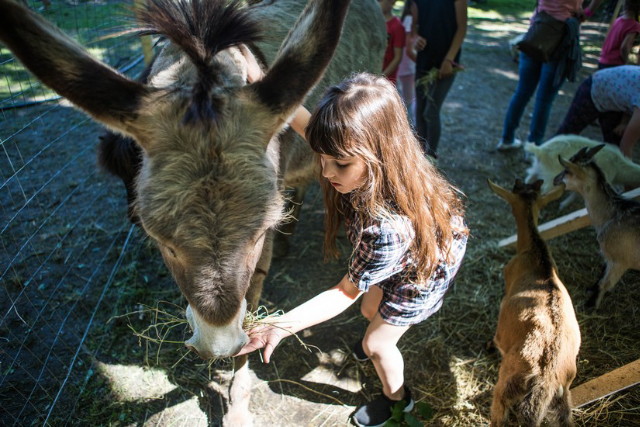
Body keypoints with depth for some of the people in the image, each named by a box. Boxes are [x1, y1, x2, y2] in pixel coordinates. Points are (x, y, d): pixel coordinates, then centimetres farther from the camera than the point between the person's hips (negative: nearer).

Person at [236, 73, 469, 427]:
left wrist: (282, 327, -36)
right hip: (392, 254, 6)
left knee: (377, 343, 12)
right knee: (371, 309, 27)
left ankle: (396, 398, 46)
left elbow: (347, 292, -33)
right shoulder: (365, 174, -28)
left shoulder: (389, 227, -48)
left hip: (426, 267, -6)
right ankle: (384, 340, 65)